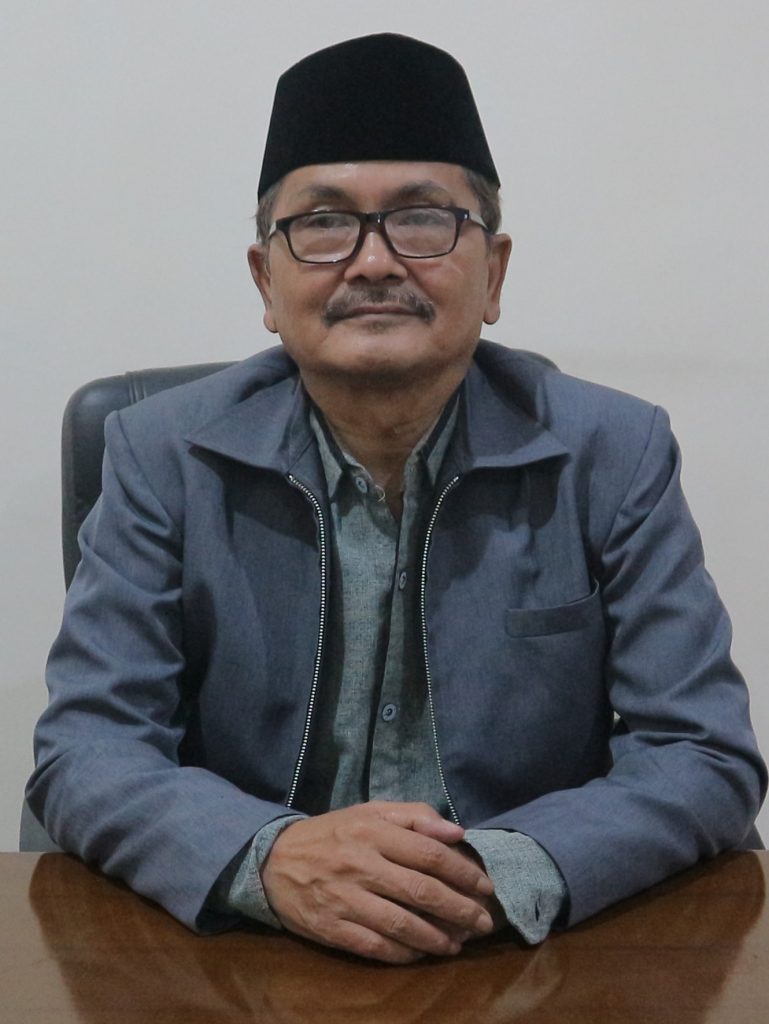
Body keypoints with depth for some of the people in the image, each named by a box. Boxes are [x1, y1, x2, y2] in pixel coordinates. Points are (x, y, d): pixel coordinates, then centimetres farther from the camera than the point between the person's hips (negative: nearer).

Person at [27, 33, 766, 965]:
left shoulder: (614, 455, -2)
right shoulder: (165, 456, -1)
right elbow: (84, 747, -4)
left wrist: (505, 874, -23)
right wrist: (269, 858, -24)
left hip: (531, 968, 1)